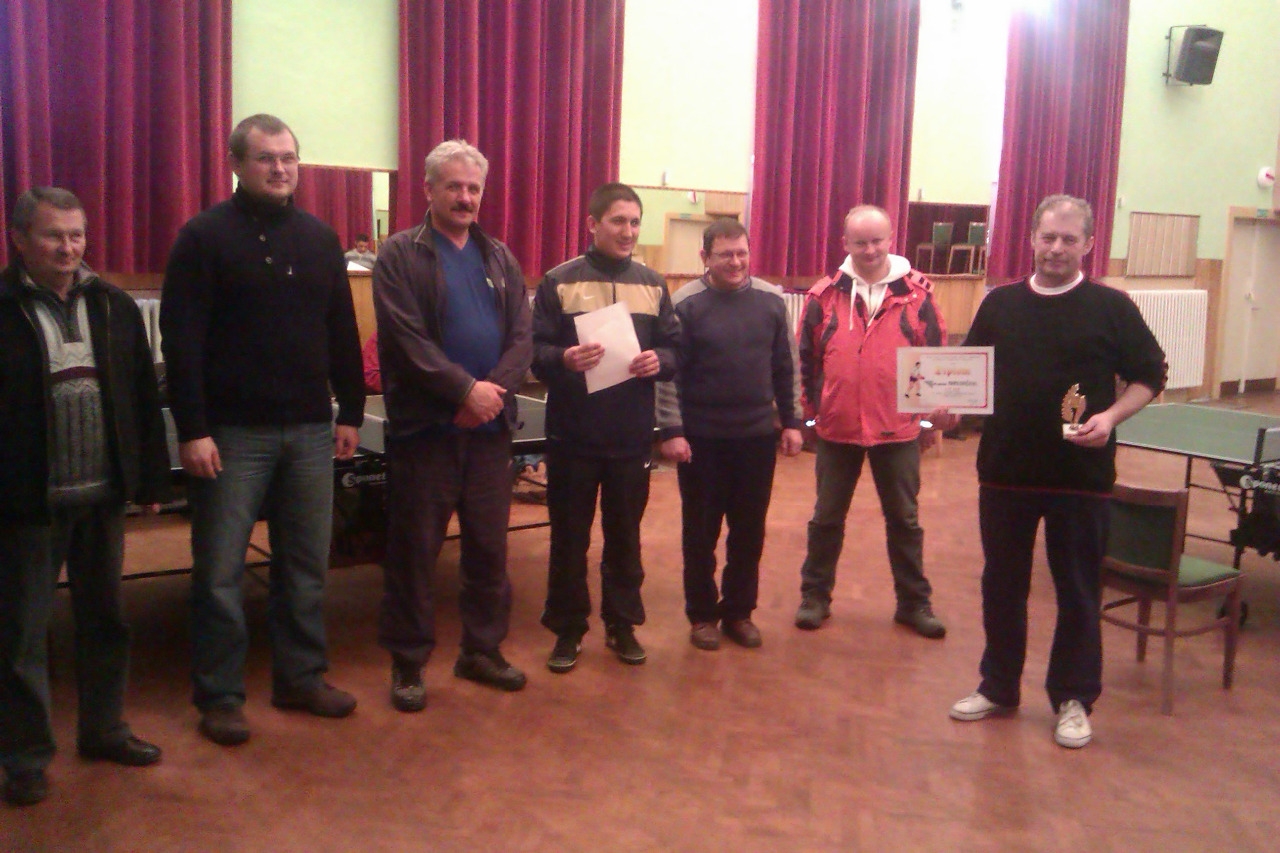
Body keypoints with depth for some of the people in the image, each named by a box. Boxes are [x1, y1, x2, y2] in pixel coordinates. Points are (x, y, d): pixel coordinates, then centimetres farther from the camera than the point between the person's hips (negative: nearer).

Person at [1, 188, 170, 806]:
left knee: (105, 618, 16)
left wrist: (150, 480, 7)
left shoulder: (115, 307, 7)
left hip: (104, 497, 4)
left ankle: (104, 728, 32)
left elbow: (143, 400, 9)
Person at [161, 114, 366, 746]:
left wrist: (350, 412, 9)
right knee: (219, 571, 3)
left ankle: (301, 677, 25)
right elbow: (181, 341, -9)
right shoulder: (205, 236, -4)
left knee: (306, 564, 11)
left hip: (309, 432, 5)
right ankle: (219, 696, 15)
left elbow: (343, 334, 13)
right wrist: (192, 429, -14)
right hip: (232, 432, -4)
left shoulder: (319, 238, 10)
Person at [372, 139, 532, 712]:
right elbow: (407, 340, -13)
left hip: (488, 427, 5)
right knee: (414, 550, 4)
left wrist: (495, 391, -12)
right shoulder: (400, 256, -3)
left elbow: (521, 338, 4)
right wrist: (465, 389, -19)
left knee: (489, 546, 12)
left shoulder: (500, 260, 12)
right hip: (423, 427, -4)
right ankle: (408, 662, 17)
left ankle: (482, 650, 28)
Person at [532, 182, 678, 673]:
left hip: (632, 435, 3)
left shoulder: (652, 284, 9)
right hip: (573, 434, -3)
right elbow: (534, 350, -6)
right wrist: (564, 359, -26)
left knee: (625, 535, 13)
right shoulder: (559, 282, -2)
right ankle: (567, 629, 21)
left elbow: (675, 349, 10)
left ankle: (622, 624, 28)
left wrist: (659, 361, -12)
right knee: (569, 536, 7)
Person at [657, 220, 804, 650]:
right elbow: (669, 372, -8)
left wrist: (791, 422, 7)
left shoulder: (771, 300, 2)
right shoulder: (686, 304, -8)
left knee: (749, 532, 11)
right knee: (700, 533, 8)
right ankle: (702, 614, 23)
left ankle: (739, 611, 26)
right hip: (702, 439, -3)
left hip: (758, 437, 3)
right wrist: (671, 430, -13)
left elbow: (784, 368, 9)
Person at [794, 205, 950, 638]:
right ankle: (815, 596, 27)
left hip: (898, 428, 0)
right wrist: (813, 408, 7)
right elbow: (807, 359, 6)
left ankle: (914, 602, 25)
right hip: (837, 428, 1)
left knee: (904, 520, 12)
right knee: (826, 518, 13)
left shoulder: (916, 294, -3)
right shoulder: (825, 296, -2)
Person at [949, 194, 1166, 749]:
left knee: (1077, 591, 7)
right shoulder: (1000, 304, 6)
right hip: (1005, 469, 3)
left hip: (1081, 475, -2)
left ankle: (1074, 700, 22)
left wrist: (1110, 417, -14)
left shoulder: (1112, 307, -2)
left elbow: (1149, 376, 2)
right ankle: (998, 687, 28)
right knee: (1002, 584, 13)